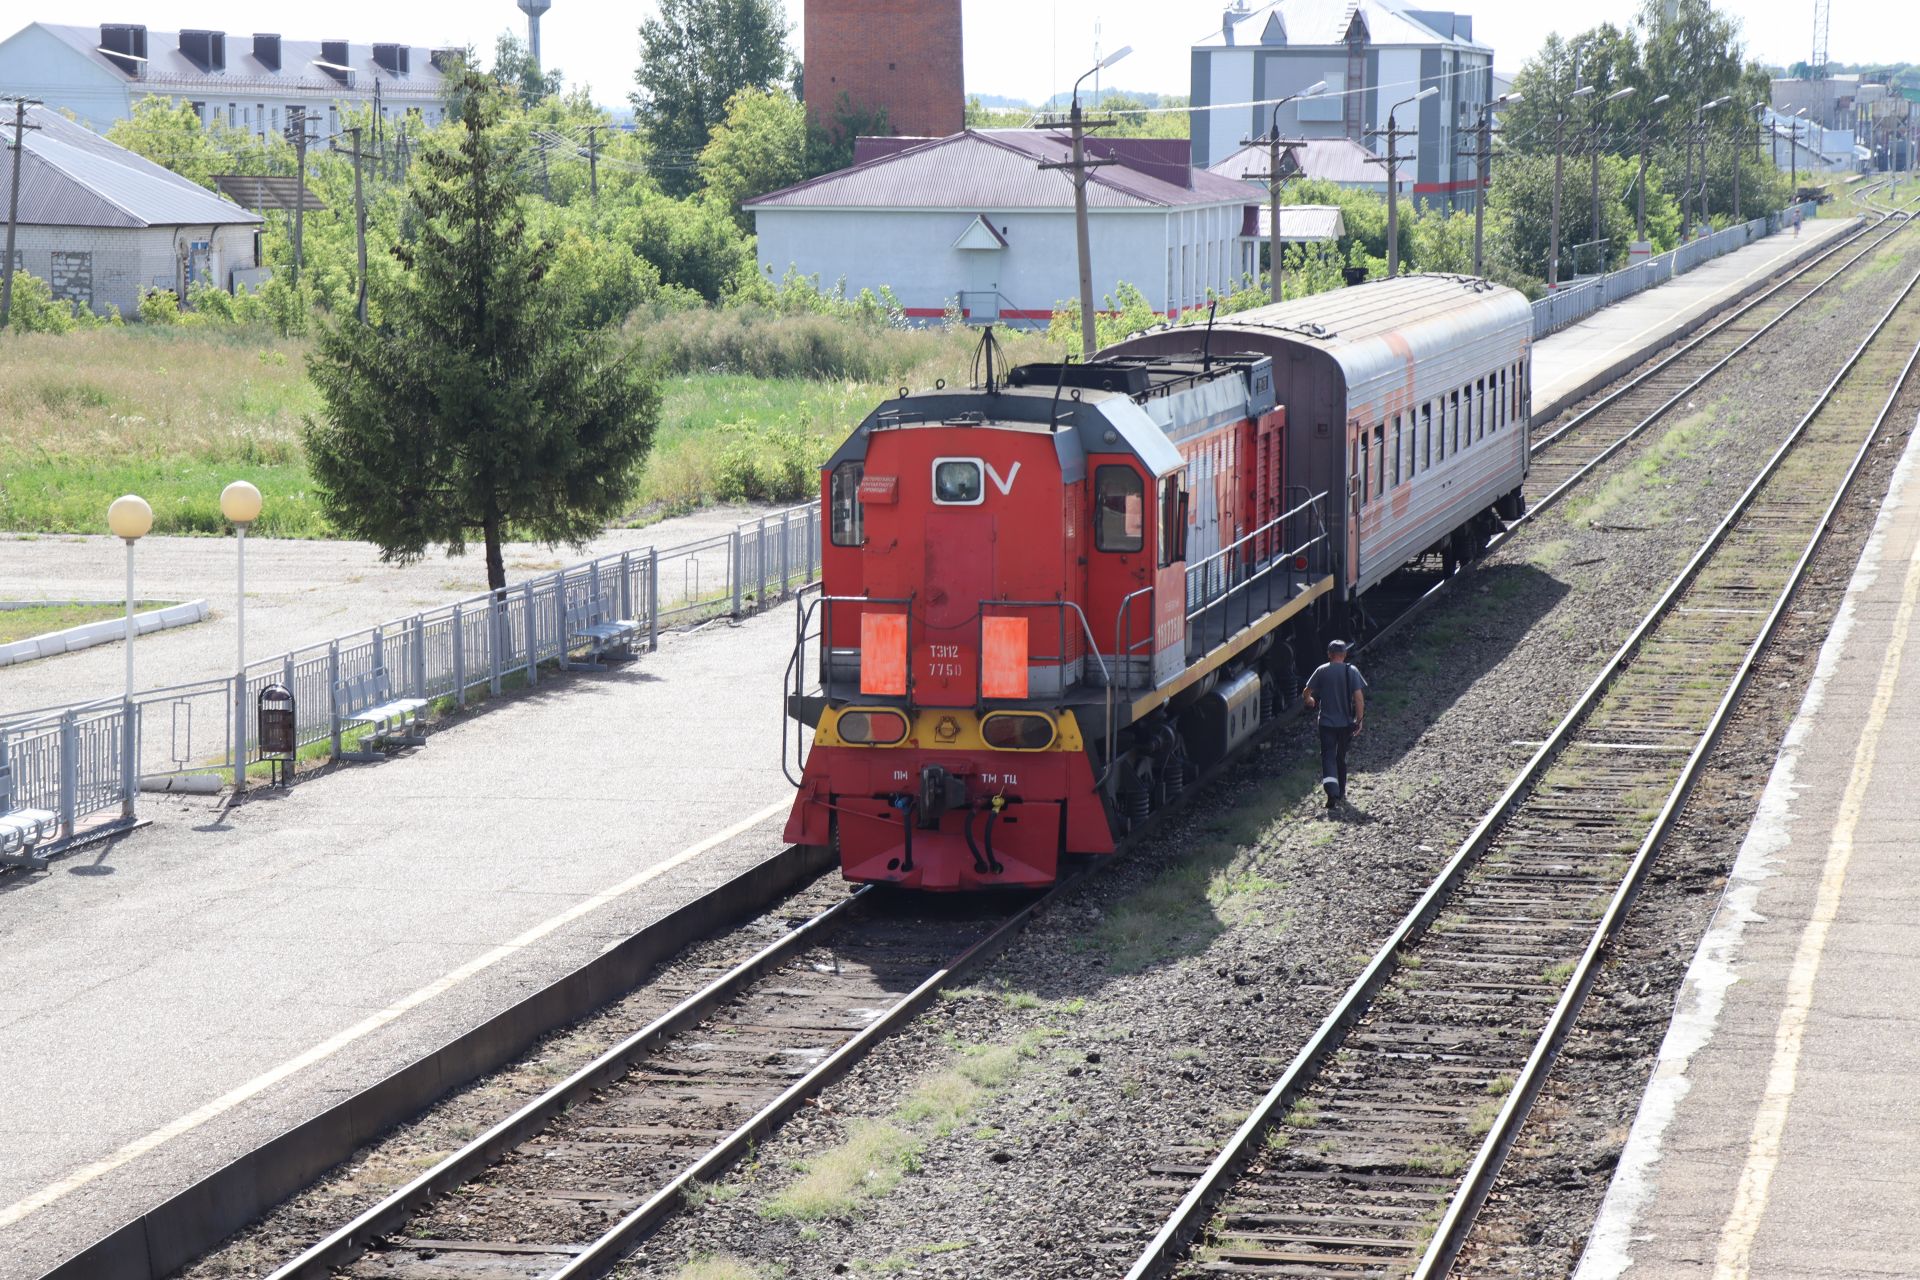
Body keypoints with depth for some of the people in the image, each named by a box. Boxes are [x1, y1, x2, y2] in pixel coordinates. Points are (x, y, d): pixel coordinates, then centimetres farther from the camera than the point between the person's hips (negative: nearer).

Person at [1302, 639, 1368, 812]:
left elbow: (1307, 691, 4)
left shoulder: (1322, 671, -4)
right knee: (1342, 757, 19)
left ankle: (1333, 793, -24)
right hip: (1347, 723, 1)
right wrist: (1360, 720, -3)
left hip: (1327, 722, -1)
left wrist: (1310, 700, 27)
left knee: (1328, 758, -4)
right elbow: (1359, 697, -12)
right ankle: (1341, 792, 30)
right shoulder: (1351, 671, -6)